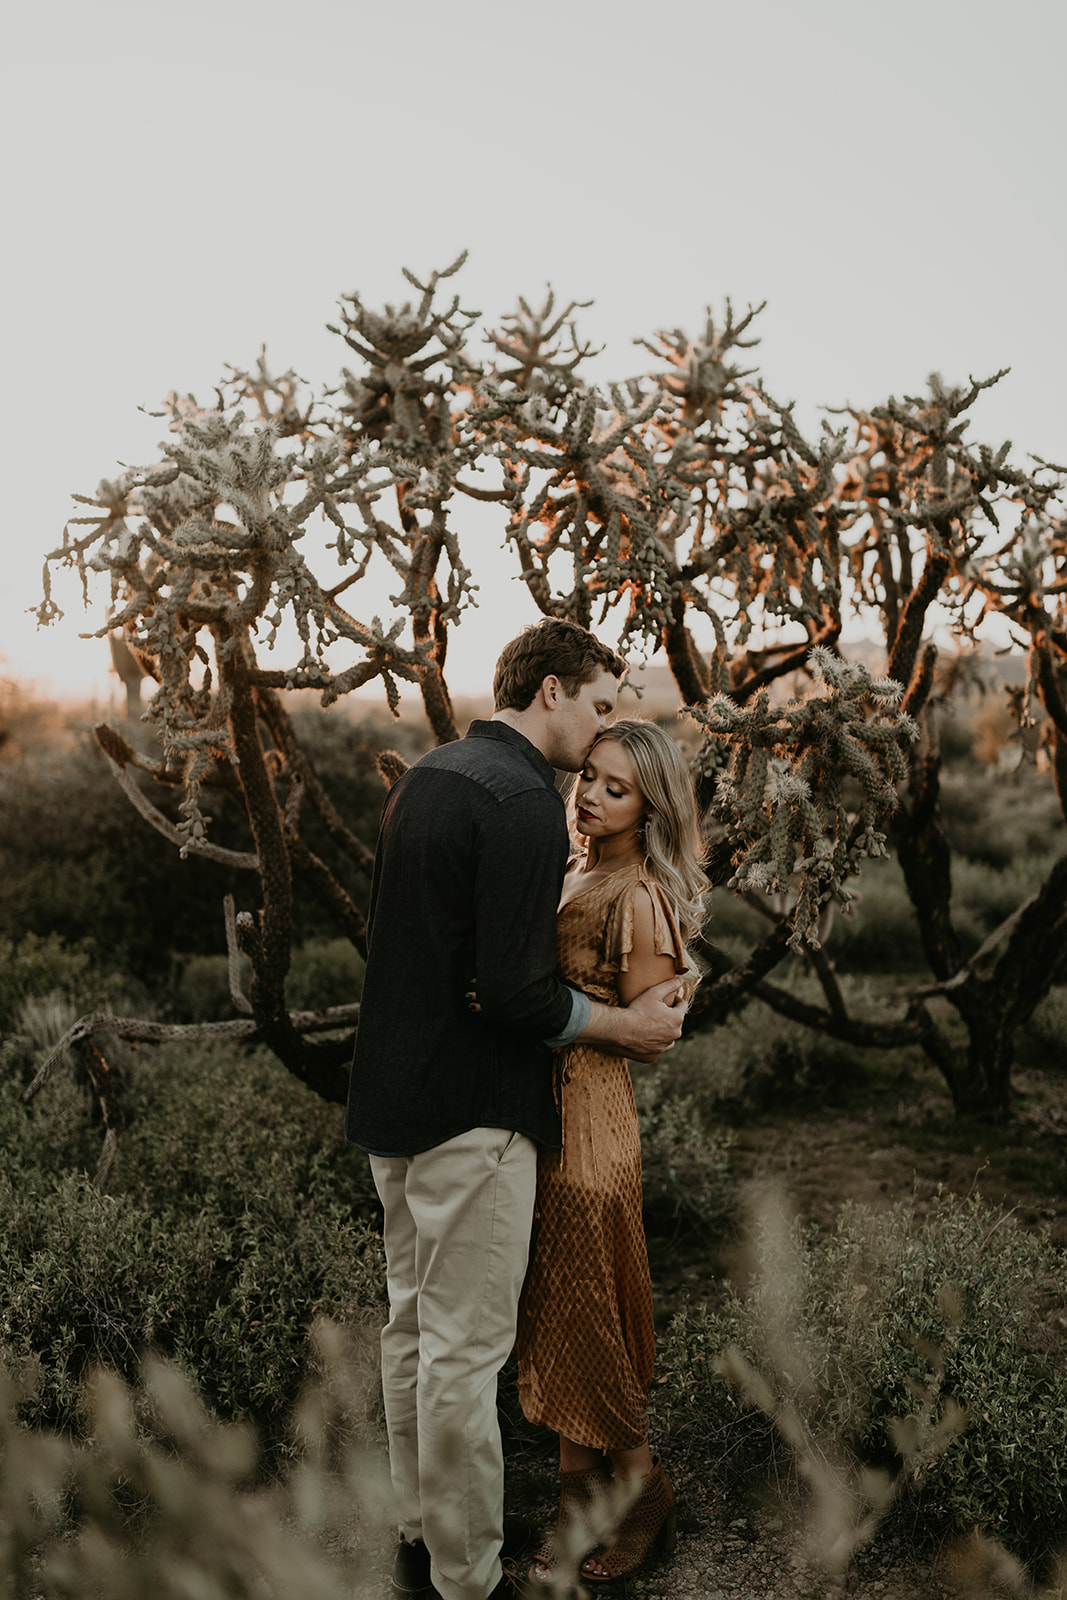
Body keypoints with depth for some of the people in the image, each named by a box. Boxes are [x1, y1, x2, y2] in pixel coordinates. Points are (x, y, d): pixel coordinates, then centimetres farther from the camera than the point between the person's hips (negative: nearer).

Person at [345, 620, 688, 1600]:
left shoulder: (423, 778, 11)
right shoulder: (525, 801, -18)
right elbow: (515, 992, -23)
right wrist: (625, 1026, -9)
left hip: (393, 1095, 10)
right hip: (470, 1112, -10)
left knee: (413, 1324, 19)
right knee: (464, 1350, 1)